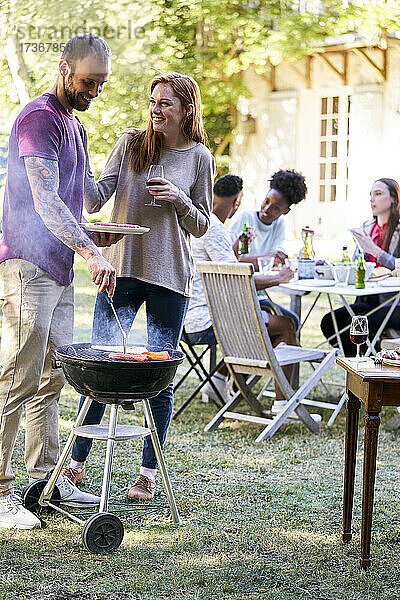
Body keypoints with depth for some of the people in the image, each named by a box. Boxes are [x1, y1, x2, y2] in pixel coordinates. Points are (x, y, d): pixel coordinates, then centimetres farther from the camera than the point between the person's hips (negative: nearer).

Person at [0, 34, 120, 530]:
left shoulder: (75, 125, 19)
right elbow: (45, 201, -22)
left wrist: (91, 235, 11)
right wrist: (90, 252, -32)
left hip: (59, 269, 10)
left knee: (50, 379, 12)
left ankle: (44, 476, 19)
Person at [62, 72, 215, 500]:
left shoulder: (199, 158, 4)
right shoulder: (130, 145, 4)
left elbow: (201, 226, 9)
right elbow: (95, 200, -4)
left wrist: (180, 200, -10)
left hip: (170, 276, 0)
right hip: (122, 270, 1)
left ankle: (148, 472, 14)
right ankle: (76, 461, 14)